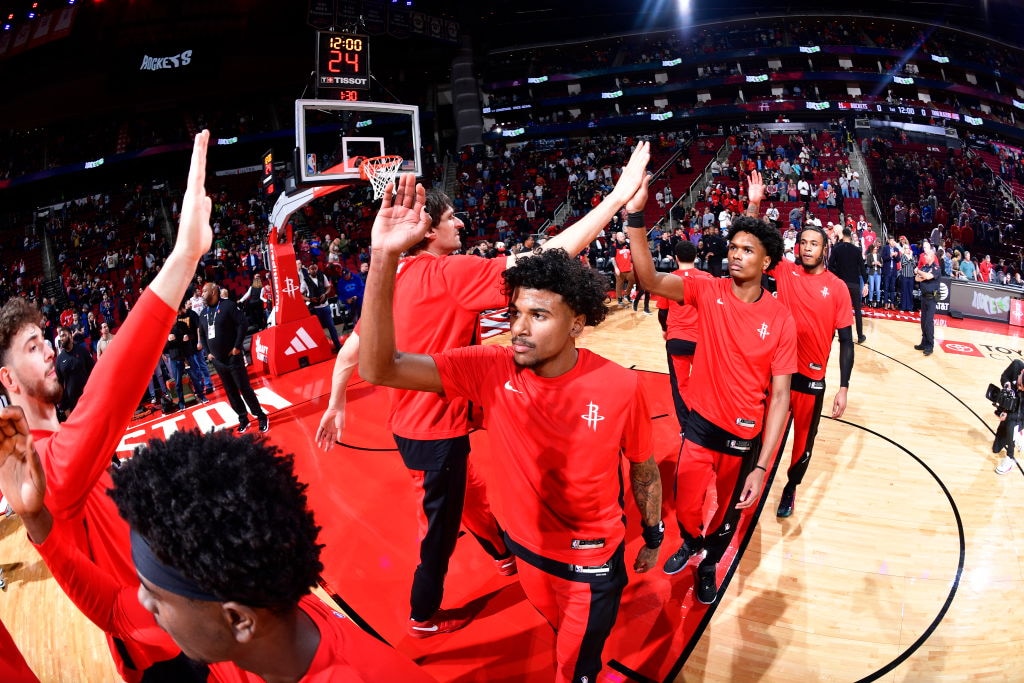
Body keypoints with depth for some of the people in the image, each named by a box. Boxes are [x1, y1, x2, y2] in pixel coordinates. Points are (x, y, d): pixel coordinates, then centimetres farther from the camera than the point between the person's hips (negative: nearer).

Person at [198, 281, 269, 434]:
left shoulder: (227, 305, -7)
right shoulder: (203, 313, 11)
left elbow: (242, 324, -13)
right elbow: (202, 335, 22)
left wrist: (237, 347, -15)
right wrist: (207, 353, 10)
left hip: (233, 357, -6)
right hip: (217, 361, 6)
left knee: (244, 388, -5)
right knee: (230, 392, 10)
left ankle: (262, 417, 5)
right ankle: (243, 420, 20)